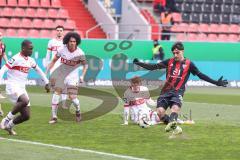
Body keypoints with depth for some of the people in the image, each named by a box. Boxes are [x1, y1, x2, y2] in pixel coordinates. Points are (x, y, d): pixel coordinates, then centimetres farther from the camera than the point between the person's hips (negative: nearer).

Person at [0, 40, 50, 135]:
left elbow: (38, 70, 29)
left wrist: (46, 82, 28)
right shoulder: (16, 59, -11)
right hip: (12, 87, -7)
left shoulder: (30, 60, 11)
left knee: (26, 116, 1)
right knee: (25, 100, -36)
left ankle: (9, 126, 24)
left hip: (22, 89, 7)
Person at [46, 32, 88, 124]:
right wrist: (46, 72, -1)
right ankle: (54, 116, 0)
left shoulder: (80, 53, -15)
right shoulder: (62, 50, -12)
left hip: (73, 76, -2)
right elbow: (54, 61, 1)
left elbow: (85, 65, 0)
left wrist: (82, 76, -13)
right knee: (56, 93, -8)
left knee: (72, 97, -10)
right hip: (61, 74, 2)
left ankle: (78, 111, 23)